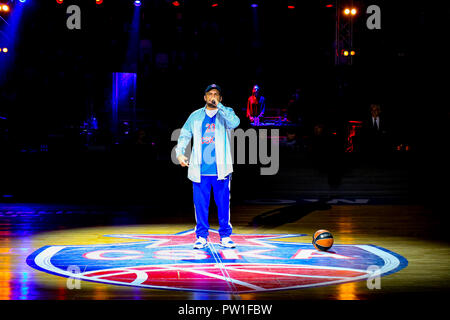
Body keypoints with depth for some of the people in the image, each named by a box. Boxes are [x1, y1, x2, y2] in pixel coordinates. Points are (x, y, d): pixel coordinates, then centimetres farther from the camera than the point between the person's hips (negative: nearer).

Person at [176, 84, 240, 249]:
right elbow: (184, 135, 11)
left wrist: (219, 106, -15)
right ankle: (201, 236, 11)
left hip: (220, 168, -1)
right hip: (200, 169, 1)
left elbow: (235, 123, -16)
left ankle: (225, 236, 14)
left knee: (223, 203, 3)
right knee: (200, 203, 2)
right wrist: (180, 153, -4)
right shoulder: (195, 116, 12)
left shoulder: (226, 113, 6)